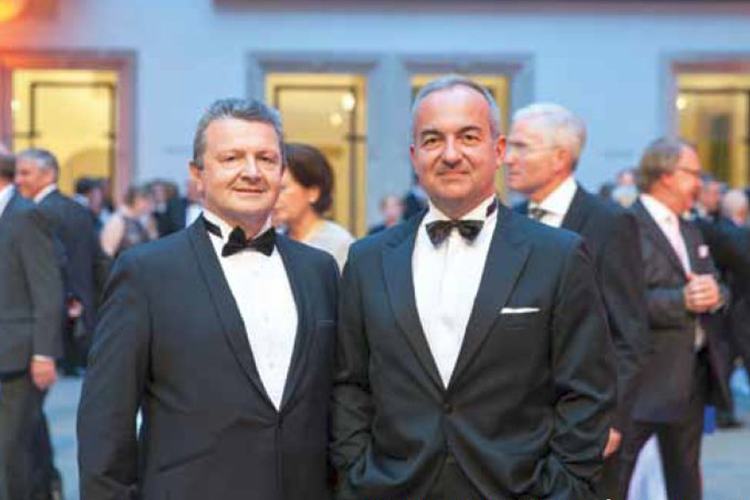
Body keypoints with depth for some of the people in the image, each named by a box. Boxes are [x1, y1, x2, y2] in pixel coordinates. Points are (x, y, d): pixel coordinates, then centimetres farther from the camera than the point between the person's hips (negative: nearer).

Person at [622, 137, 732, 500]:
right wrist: (681, 300, -27)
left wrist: (714, 293, -7)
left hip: (693, 373, 9)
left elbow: (713, 287, 16)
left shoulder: (690, 232, 17)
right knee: (615, 470, -3)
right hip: (644, 377, -8)